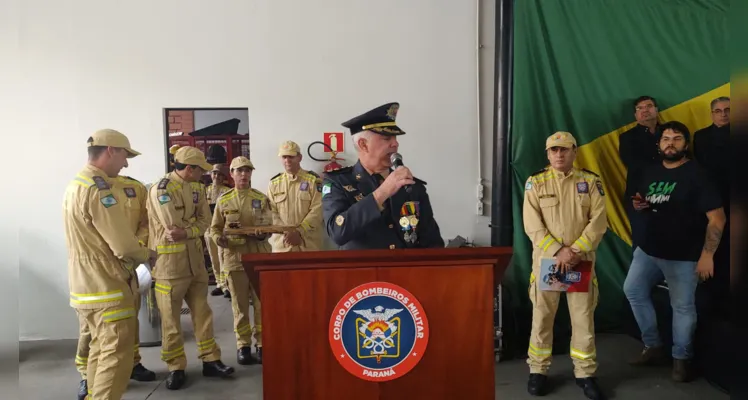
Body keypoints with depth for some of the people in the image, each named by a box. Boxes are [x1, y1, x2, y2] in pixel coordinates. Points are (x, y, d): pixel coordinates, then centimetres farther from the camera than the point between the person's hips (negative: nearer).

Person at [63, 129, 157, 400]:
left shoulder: (75, 185, 11)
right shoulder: (99, 189, -20)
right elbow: (124, 246, -24)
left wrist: (138, 252, 11)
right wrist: (147, 255, -4)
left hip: (85, 285, 10)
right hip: (106, 287, -10)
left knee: (100, 349, 22)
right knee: (116, 356, -2)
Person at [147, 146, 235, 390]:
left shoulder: (197, 188, 8)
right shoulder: (161, 189, -15)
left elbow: (205, 222, 2)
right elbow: (174, 224, -22)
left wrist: (186, 232, -15)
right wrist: (192, 222, -4)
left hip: (195, 258, 7)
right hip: (169, 260, -7)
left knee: (202, 311, 11)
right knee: (171, 317, 4)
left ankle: (210, 360, 20)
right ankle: (176, 367, 16)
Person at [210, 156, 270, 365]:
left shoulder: (261, 199, 4)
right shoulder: (224, 200, 4)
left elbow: (269, 226, 5)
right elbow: (215, 228, 8)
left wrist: (262, 234, -16)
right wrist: (219, 239, -13)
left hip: (260, 256, 0)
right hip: (235, 257, 0)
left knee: (262, 304, 4)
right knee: (240, 305, 7)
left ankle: (262, 344, 16)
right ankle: (243, 345, 18)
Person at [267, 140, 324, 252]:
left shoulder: (313, 180, 1)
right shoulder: (274, 183, 10)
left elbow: (317, 210, -7)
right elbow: (271, 213, 5)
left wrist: (299, 232, -15)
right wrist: (287, 233, -11)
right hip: (281, 244, 2)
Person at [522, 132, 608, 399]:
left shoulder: (591, 181, 4)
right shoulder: (535, 183, 1)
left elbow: (598, 222, -3)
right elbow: (532, 225, -6)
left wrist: (577, 251, -14)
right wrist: (557, 251, -16)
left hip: (582, 261, 1)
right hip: (546, 260, 0)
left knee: (583, 318, 7)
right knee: (542, 317, 6)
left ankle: (585, 373, 21)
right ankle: (538, 371, 20)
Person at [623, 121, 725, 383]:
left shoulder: (696, 175, -11)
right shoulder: (650, 173, 9)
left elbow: (717, 218, -14)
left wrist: (707, 254, -19)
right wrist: (638, 204, -1)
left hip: (683, 255, -7)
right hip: (648, 249, 7)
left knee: (682, 307, 3)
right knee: (633, 291, 12)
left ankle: (681, 358, 24)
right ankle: (653, 346, 28)